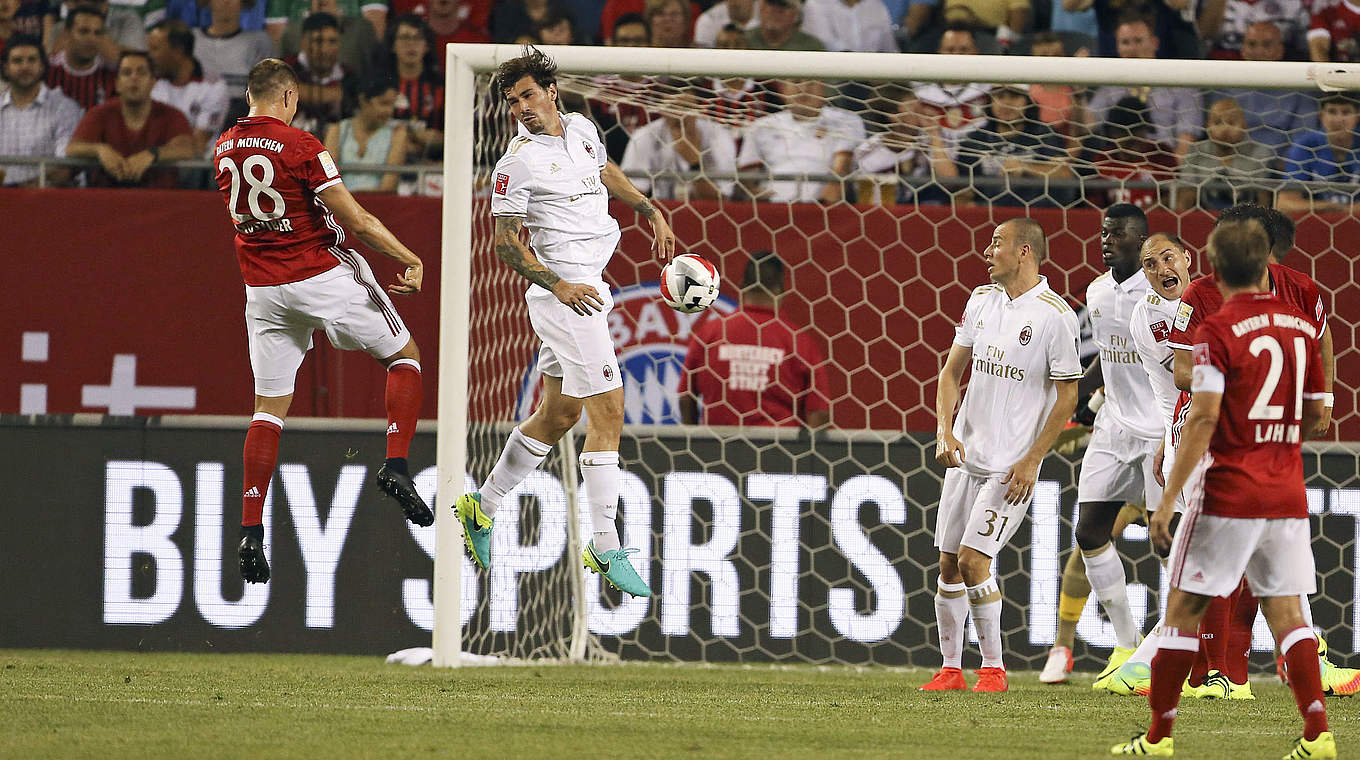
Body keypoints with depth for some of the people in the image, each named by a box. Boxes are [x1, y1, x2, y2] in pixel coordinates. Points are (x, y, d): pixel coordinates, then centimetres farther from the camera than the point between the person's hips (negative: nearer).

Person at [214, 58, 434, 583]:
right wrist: (411, 260, -5)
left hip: (263, 290, 5)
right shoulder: (301, 147, -14)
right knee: (404, 357, 14)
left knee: (269, 407, 10)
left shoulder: (224, 150, 4)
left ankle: (251, 532, 1)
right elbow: (356, 220, -15)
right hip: (323, 274, -5)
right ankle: (396, 465, -4)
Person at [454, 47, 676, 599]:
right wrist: (558, 285, -21)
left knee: (559, 413, 16)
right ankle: (606, 548, -9)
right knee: (607, 412, -11)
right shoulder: (517, 164, -13)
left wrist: (649, 211, 26)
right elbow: (506, 243, -12)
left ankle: (483, 507, 27)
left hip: (587, 289, 9)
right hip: (565, 293, -9)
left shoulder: (580, 128, 8)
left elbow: (604, 171, 30)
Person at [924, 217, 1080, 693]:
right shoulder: (982, 301, 8)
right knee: (949, 562, 6)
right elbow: (952, 371, 13)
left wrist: (1032, 461, -12)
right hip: (966, 453, 6)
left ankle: (993, 668, 0)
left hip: (1013, 465, -6)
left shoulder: (1054, 315, -12)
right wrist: (945, 431, -3)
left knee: (973, 559, -13)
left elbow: (1067, 396, -9)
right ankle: (951, 669, 16)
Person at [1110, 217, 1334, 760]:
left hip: (1228, 492, -5)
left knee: (1183, 608, 4)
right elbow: (1314, 414, 16)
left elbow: (1204, 418, -17)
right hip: (1288, 492, 5)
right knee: (1286, 611, 7)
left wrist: (1167, 501, -16)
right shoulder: (1301, 326, 7)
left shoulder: (1217, 329, -11)